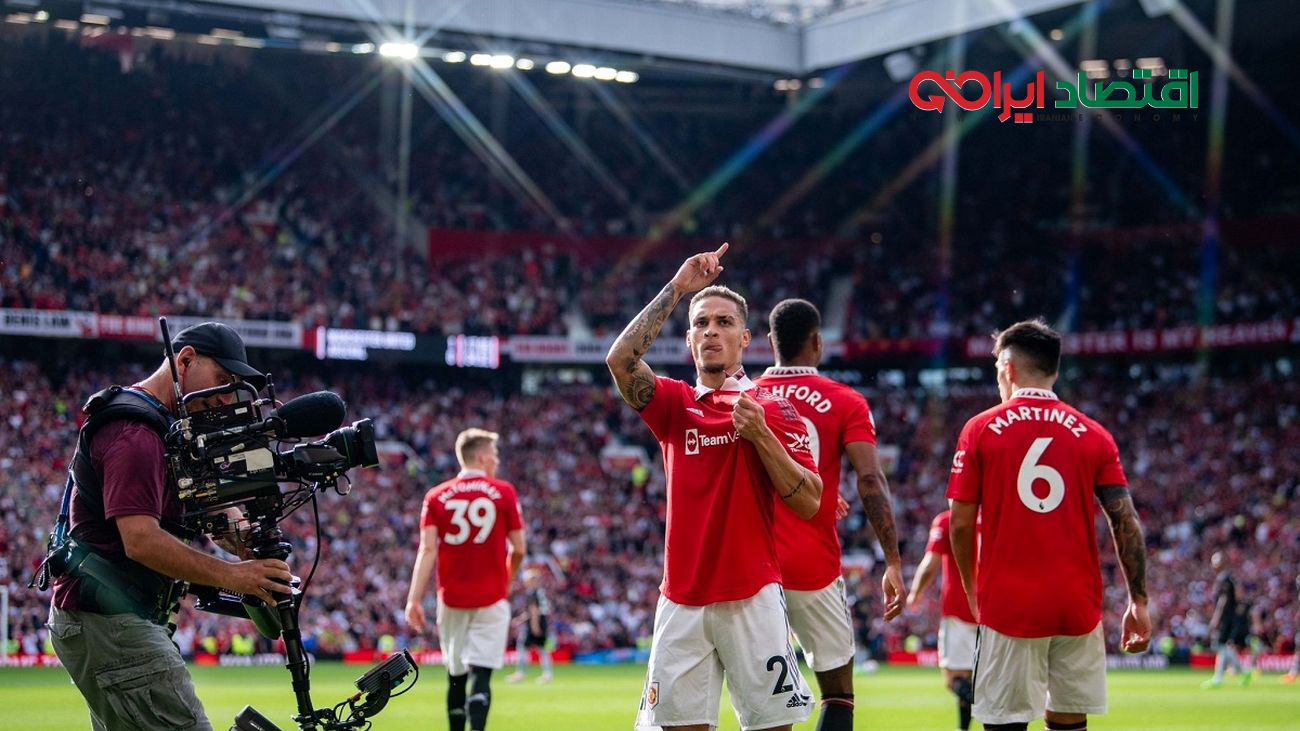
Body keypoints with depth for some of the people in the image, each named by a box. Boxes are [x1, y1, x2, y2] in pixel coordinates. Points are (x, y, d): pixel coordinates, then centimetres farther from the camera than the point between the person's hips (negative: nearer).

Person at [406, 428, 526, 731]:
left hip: (452, 598, 2)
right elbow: (518, 549, 2)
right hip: (491, 598, -2)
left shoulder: (437, 497, 4)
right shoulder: (503, 493, 0)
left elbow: (427, 550, -6)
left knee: (456, 676, 13)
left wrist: (414, 598, -9)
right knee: (481, 675, -7)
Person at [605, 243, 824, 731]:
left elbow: (809, 504, -3)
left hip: (753, 598, -2)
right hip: (681, 601, 3)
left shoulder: (772, 408, 4)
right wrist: (676, 289, -7)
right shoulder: (674, 403, 10)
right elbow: (620, 359, -9)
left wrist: (760, 434, -14)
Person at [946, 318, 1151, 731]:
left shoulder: (981, 430, 1)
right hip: (1078, 605, 2)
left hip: (1008, 604, -2)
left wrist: (972, 593, 13)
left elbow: (961, 524, 0)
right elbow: (1126, 522, 0)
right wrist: (1139, 600, 5)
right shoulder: (1093, 435, 6)